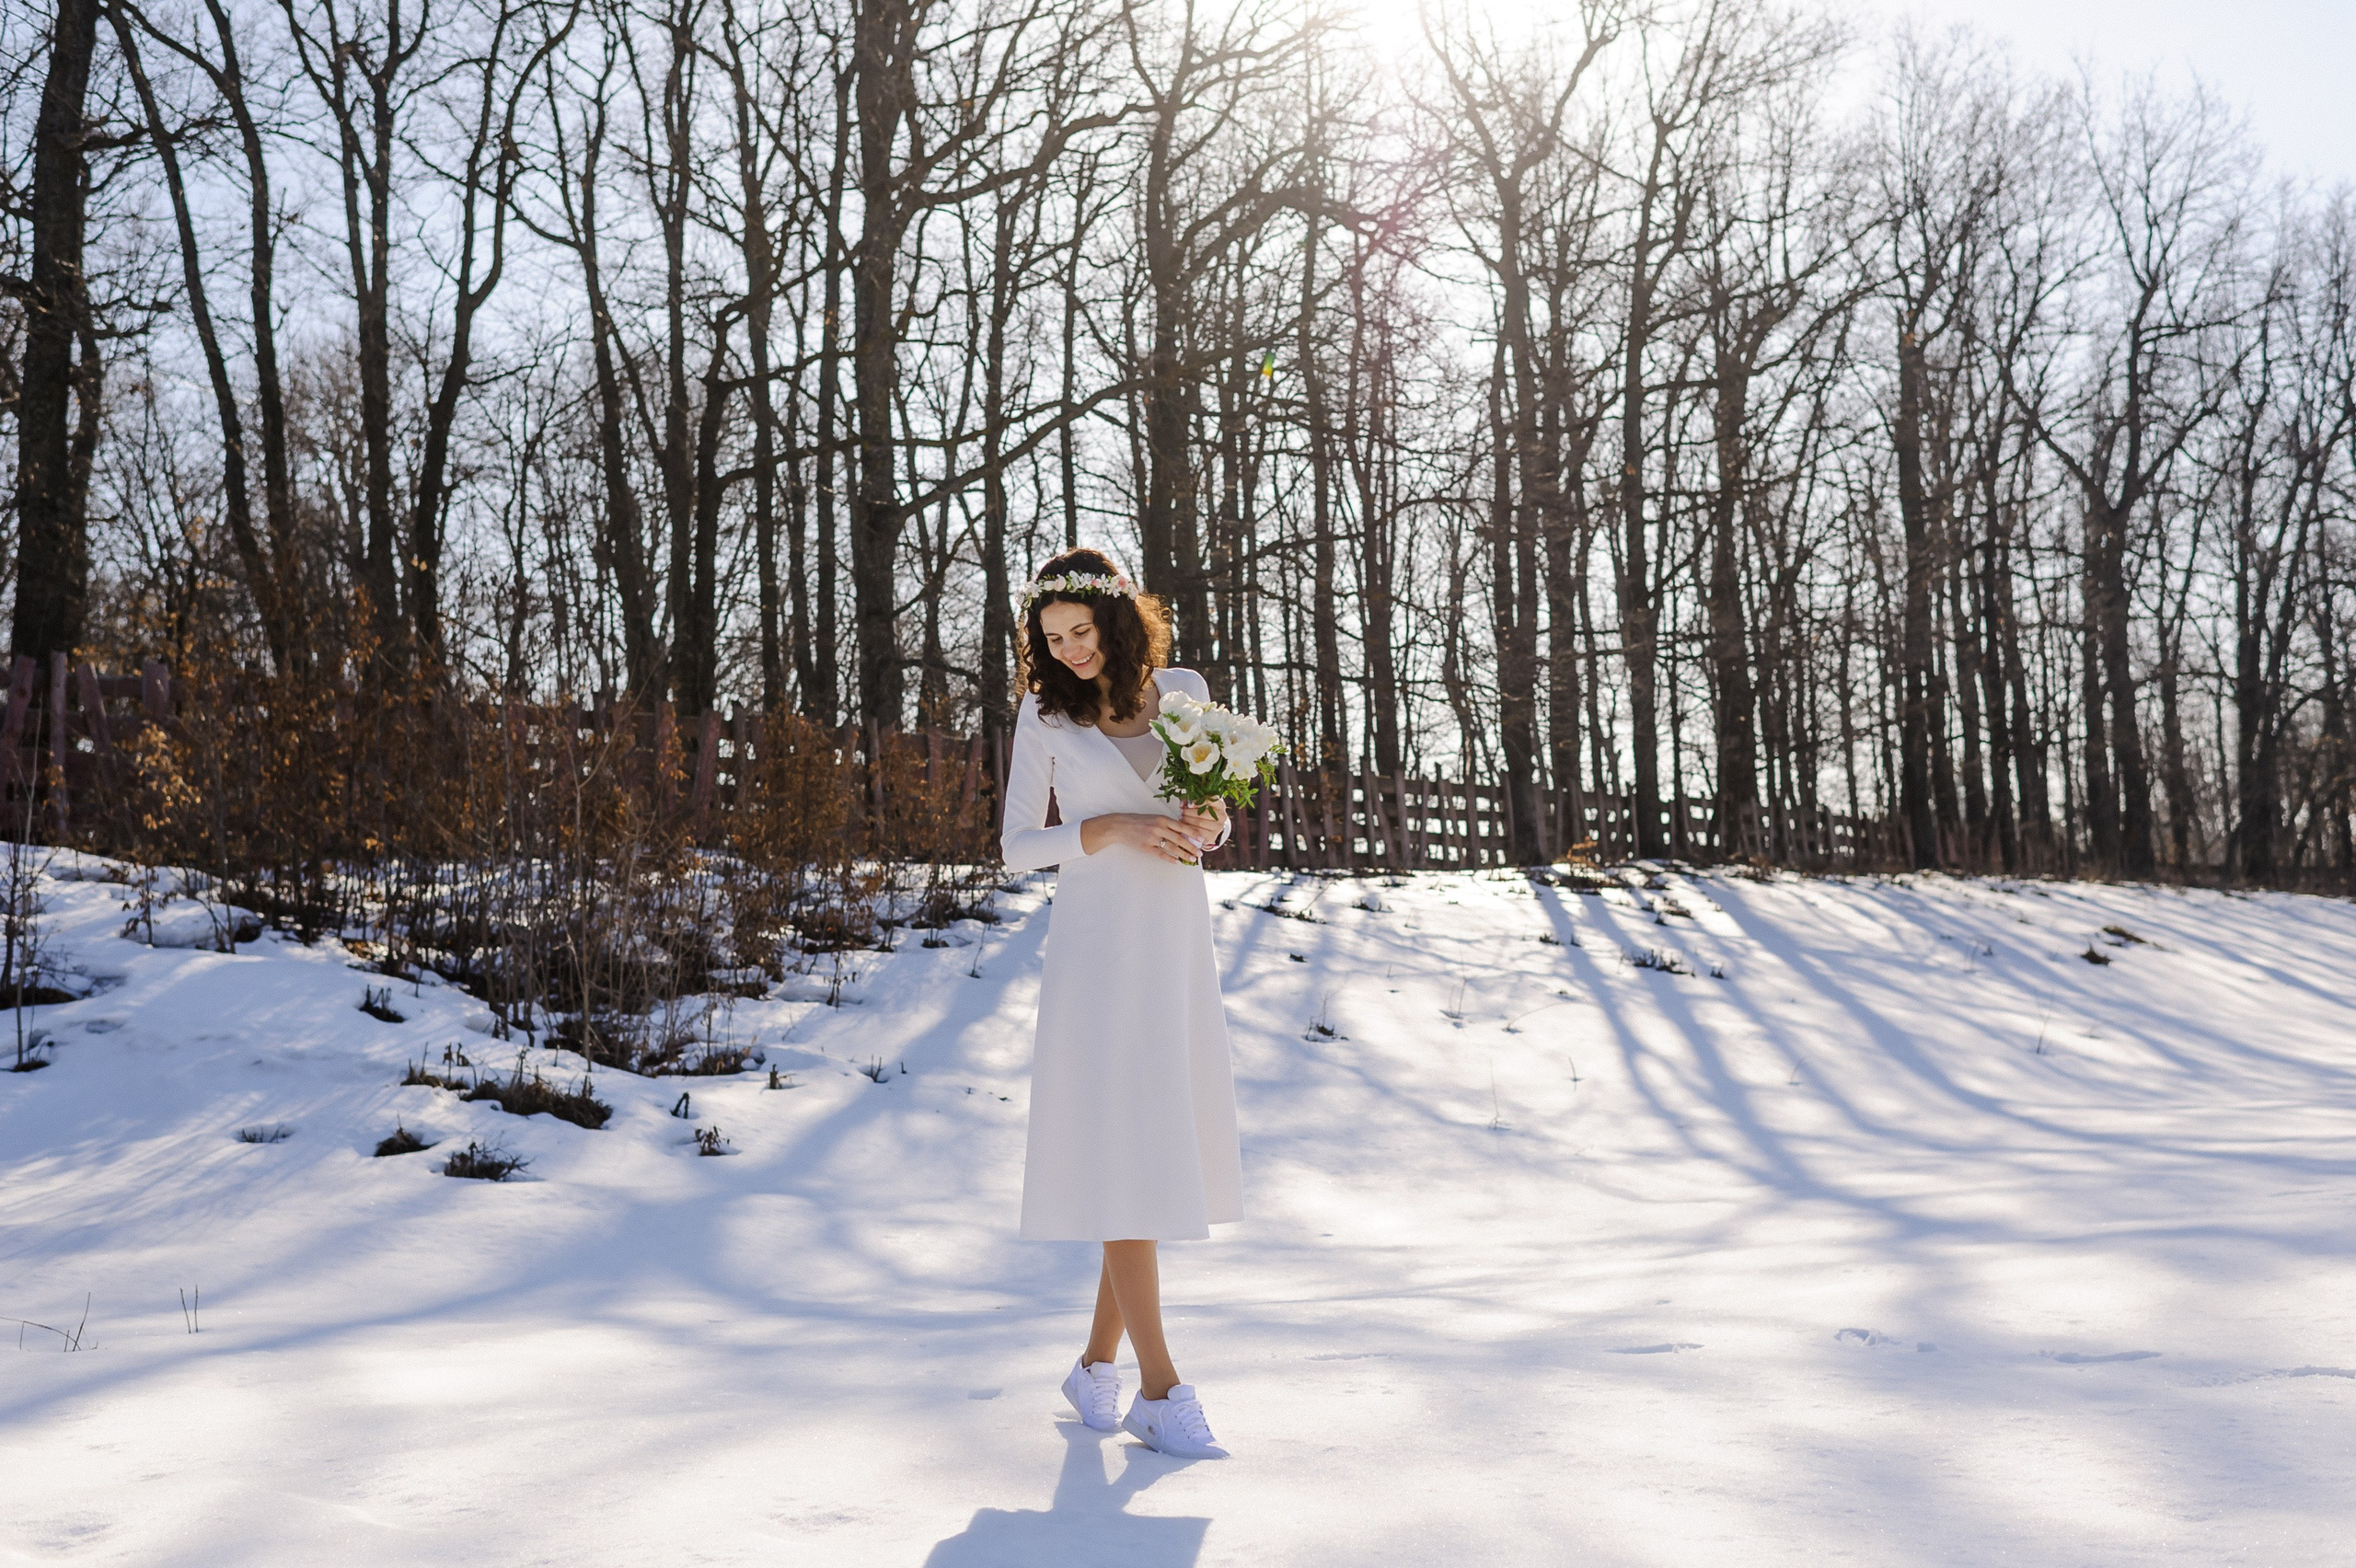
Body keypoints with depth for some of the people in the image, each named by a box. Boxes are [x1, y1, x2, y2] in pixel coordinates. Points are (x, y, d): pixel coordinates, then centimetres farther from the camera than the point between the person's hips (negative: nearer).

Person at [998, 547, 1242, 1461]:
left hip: (1177, 943, 4)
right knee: (1120, 1155, -9)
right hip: (1096, 947, -4)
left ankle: (1098, 1362, 20)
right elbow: (1018, 848, -1)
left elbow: (1212, 817, 15)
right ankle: (1160, 1390, -6)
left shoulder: (1184, 691, 8)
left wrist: (1209, 826, -9)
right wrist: (1113, 829, -16)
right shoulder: (1043, 713, 1)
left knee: (1163, 1148, 6)